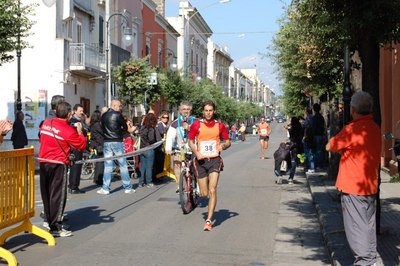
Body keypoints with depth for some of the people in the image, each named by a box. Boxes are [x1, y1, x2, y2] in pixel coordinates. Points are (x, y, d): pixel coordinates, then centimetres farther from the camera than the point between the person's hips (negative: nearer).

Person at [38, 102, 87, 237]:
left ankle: (49, 219, 28)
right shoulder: (68, 130, -15)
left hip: (43, 162, 7)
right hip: (58, 164, -7)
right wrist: (80, 131, 7)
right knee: (58, 195, -4)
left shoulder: (46, 123, 5)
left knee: (46, 193, 15)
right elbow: (82, 145, -8)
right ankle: (56, 227, -4)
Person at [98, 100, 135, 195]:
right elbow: (126, 127, -2)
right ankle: (127, 188, 6)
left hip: (106, 142, 5)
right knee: (123, 165, 3)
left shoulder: (103, 115, 9)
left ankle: (105, 188, 3)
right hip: (117, 142, -5)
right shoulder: (117, 115, -9)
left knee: (107, 166, 6)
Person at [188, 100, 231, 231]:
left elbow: (228, 141, 9)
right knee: (204, 193, 5)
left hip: (214, 160, -1)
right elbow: (190, 141, 7)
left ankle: (209, 220, -9)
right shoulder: (196, 125, -1)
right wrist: (196, 153, -11)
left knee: (212, 190, -14)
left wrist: (223, 146, -14)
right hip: (201, 161, 1)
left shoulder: (220, 125, 0)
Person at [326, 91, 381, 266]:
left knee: (356, 227, -3)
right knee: (369, 225, 15)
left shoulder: (353, 129, -17)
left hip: (353, 187, -8)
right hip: (371, 186, 8)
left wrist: (341, 148, 10)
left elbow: (329, 147, -7)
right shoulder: (375, 129, 8)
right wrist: (345, 149, 11)